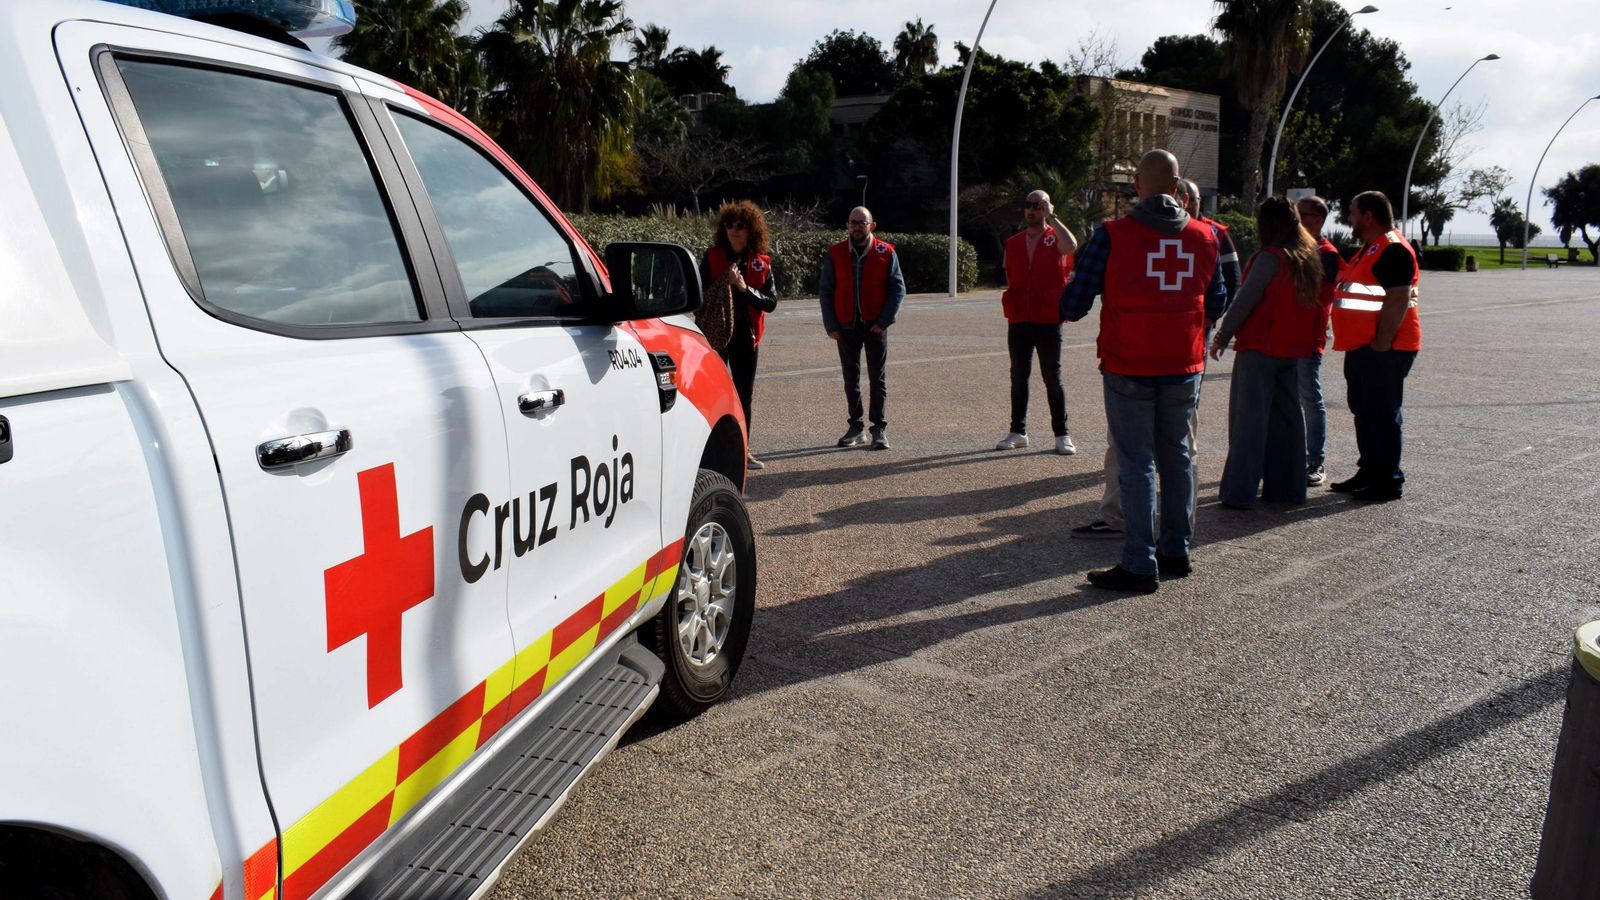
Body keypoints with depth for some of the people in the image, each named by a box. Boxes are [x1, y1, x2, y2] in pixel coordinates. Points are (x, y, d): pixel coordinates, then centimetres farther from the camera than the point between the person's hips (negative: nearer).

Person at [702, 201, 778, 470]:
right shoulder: (713, 257, 0)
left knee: (745, 394, 9)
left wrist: (745, 288, -16)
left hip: (746, 335, 3)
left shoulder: (761, 262, 4)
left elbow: (771, 302, -2)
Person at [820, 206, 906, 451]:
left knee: (877, 378, 3)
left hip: (875, 326, -2)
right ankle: (856, 429, 16)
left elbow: (898, 289, -1)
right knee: (851, 378, 7)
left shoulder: (886, 253, 0)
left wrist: (884, 321, -11)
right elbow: (825, 291, 5)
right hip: (846, 326, 2)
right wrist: (831, 325, -2)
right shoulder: (835, 254, 4)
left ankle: (879, 429, 8)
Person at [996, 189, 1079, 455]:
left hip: (1048, 320, -4)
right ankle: (1018, 432, 17)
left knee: (1053, 378, 0)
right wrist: (1010, 307, 12)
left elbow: (1072, 246, -26)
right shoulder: (1013, 243, 11)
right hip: (1019, 320, 4)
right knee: (1018, 377, 9)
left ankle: (1062, 435, 6)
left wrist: (1051, 217, -17)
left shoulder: (1056, 239, -2)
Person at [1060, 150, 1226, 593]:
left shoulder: (1112, 235, -11)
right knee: (1176, 457, 17)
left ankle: (1140, 565, 2)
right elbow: (1216, 304, 12)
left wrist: (1069, 306, 12)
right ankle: (1177, 551, 26)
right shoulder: (1204, 236, 3)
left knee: (1136, 464, 1)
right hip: (1184, 369, 4)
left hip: (1128, 369, -4)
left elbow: (1072, 305, -10)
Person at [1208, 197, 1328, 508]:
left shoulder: (1270, 257, -14)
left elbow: (1244, 301, -14)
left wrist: (1221, 338, -6)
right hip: (1293, 350, 7)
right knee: (1287, 416, 13)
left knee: (1249, 418, -4)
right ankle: (1287, 488, 19)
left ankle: (1240, 491, -3)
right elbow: (1313, 304, 12)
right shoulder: (1310, 258, 10)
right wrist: (1311, 343, 15)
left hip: (1259, 348, -7)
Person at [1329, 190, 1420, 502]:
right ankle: (1370, 473, 25)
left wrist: (1382, 343, -24)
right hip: (1362, 347, 11)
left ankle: (1389, 482, 3)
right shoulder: (1371, 249, 18)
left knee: (1382, 413, -4)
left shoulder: (1394, 250, -16)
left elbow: (1399, 301, -23)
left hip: (1383, 350, -11)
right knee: (1363, 409, 15)